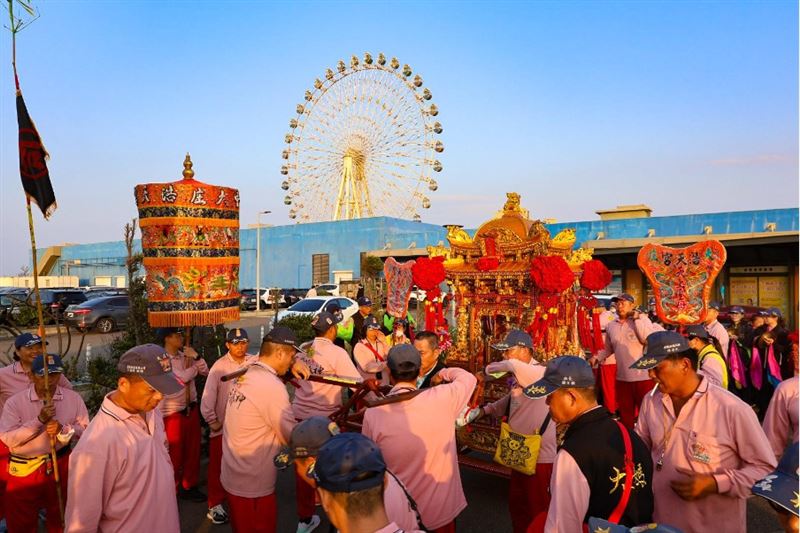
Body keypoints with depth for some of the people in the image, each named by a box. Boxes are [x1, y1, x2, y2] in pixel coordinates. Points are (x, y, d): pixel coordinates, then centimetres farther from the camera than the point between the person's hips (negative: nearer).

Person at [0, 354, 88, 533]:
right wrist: (39, 420, -25)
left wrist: (63, 429, -22)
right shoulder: (14, 402, -7)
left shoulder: (74, 398, -4)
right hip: (25, 470, -1)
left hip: (61, 466, 1)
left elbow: (85, 430, -3)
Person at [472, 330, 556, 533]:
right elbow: (511, 400, 20)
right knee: (516, 502, 24)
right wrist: (485, 410, 7)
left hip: (538, 455, -9)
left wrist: (489, 369, -24)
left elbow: (513, 366, -43)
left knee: (537, 509, 10)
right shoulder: (521, 377, 5)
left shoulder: (540, 373, -24)